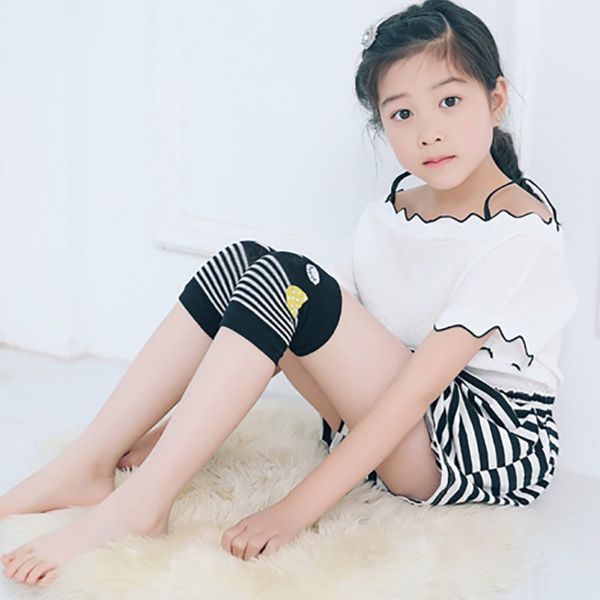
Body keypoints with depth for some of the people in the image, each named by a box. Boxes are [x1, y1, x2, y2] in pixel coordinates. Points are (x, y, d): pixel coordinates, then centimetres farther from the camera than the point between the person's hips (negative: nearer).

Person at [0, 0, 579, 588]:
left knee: (285, 280, -25)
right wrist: (186, 425, -1)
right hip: (385, 425, 8)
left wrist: (298, 508, -28)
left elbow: (420, 384, -24)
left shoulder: (520, 232, -16)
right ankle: (88, 466, -11)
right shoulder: (386, 217, 9)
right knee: (243, 261, -7)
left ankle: (138, 505, -27)